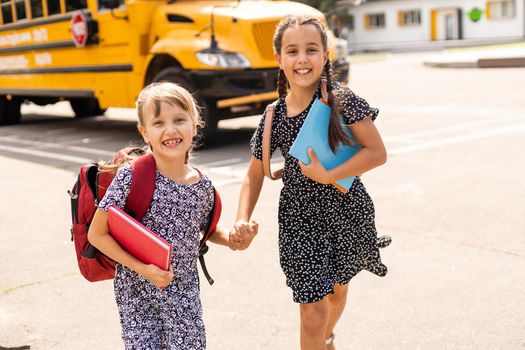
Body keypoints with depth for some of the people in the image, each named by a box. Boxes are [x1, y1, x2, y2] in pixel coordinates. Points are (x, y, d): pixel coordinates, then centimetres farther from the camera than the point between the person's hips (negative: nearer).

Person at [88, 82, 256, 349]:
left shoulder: (202, 186, -4)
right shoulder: (131, 177, -17)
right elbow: (97, 234, -12)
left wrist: (231, 239, -5)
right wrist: (141, 268, -18)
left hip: (184, 294, 3)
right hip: (136, 292, -3)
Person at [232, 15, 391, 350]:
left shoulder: (341, 99, -14)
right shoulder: (274, 117, -7)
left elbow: (377, 152, -16)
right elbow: (255, 175, 3)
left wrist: (328, 176, -23)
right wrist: (243, 220, -11)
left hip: (348, 212, 0)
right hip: (300, 218, 0)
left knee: (337, 289, 24)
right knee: (312, 312, -5)